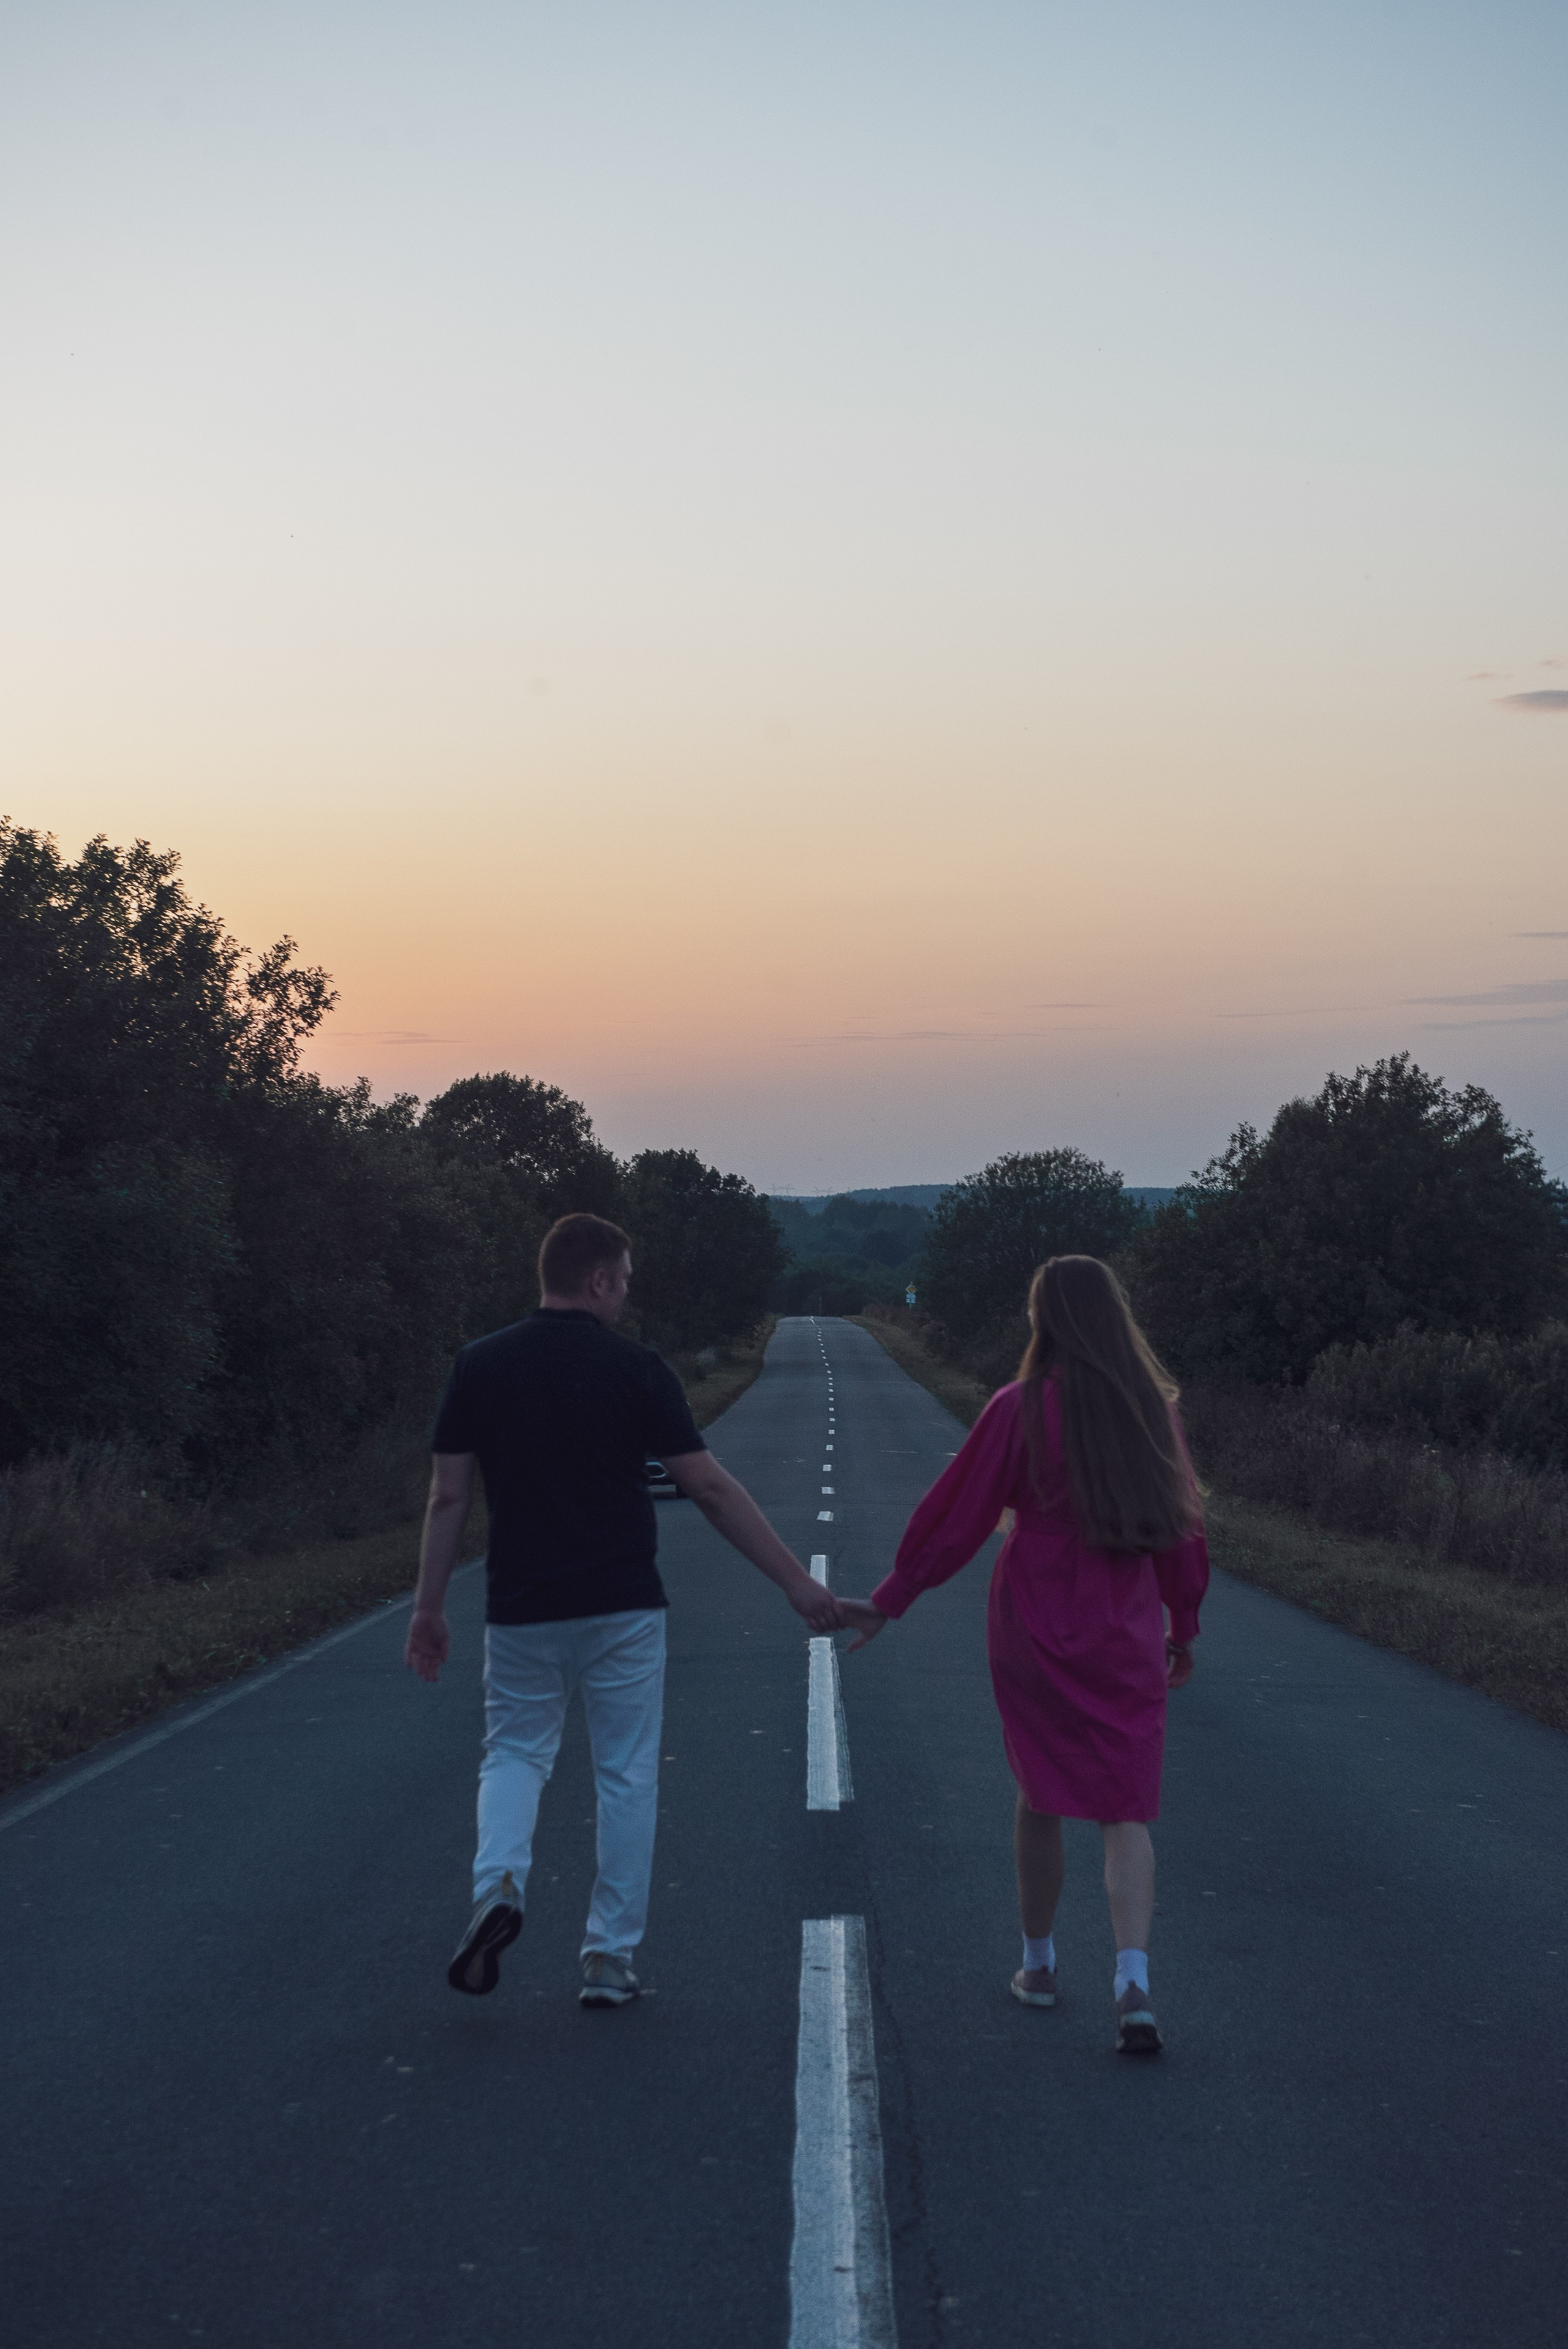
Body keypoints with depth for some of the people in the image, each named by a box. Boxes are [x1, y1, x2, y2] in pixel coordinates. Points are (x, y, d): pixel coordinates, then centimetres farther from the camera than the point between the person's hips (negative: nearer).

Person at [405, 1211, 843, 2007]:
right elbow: (711, 1489, -9)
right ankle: (610, 1959, 12)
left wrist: (428, 1606, 8)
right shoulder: (635, 1369, -8)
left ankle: (497, 1887, -9)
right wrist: (797, 1583, -4)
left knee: (515, 1753, 18)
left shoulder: (480, 1367, -2)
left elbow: (448, 1498, -1)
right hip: (622, 1610, -2)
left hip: (521, 1611, 2)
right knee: (626, 1775, 10)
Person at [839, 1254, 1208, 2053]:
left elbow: (957, 1513, -6)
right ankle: (1133, 1981, -14)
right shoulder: (1151, 1406, 1)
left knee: (1039, 1797, 15)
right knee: (1125, 1812, 3)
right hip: (1126, 1634, 2)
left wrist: (890, 1597, 4)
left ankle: (1038, 1963, 27)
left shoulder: (1021, 1409, -9)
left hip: (1034, 1627, -2)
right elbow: (1182, 1522, 8)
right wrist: (1183, 1626, 20)